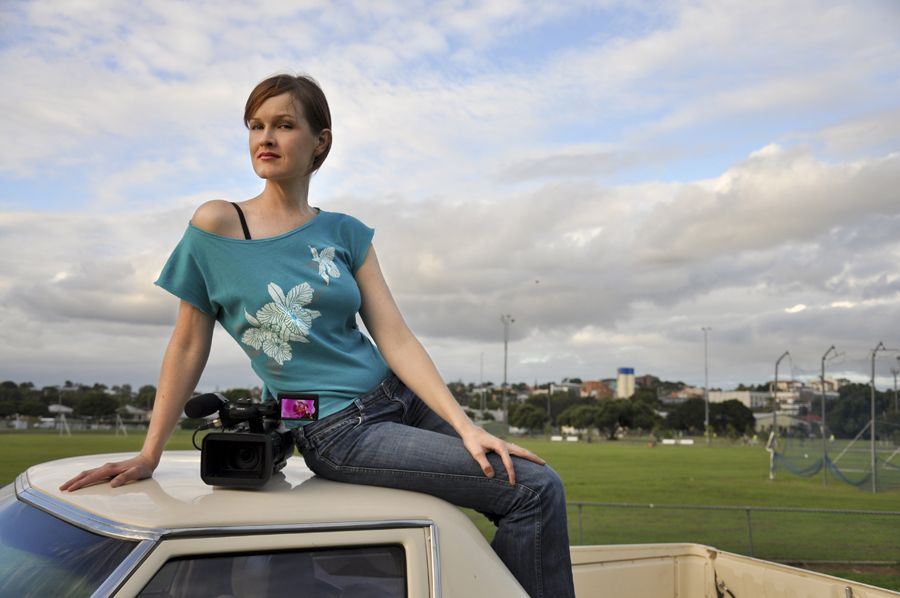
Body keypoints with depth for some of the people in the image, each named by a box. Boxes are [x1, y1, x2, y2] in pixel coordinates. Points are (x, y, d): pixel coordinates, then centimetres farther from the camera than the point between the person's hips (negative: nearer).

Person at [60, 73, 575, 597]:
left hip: (402, 398, 5)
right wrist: (148, 457, 2)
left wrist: (466, 426, -12)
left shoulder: (344, 233, 4)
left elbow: (395, 338, -2)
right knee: (535, 492, -13)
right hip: (338, 431, -5)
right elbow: (189, 348, 1)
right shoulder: (216, 225, -5)